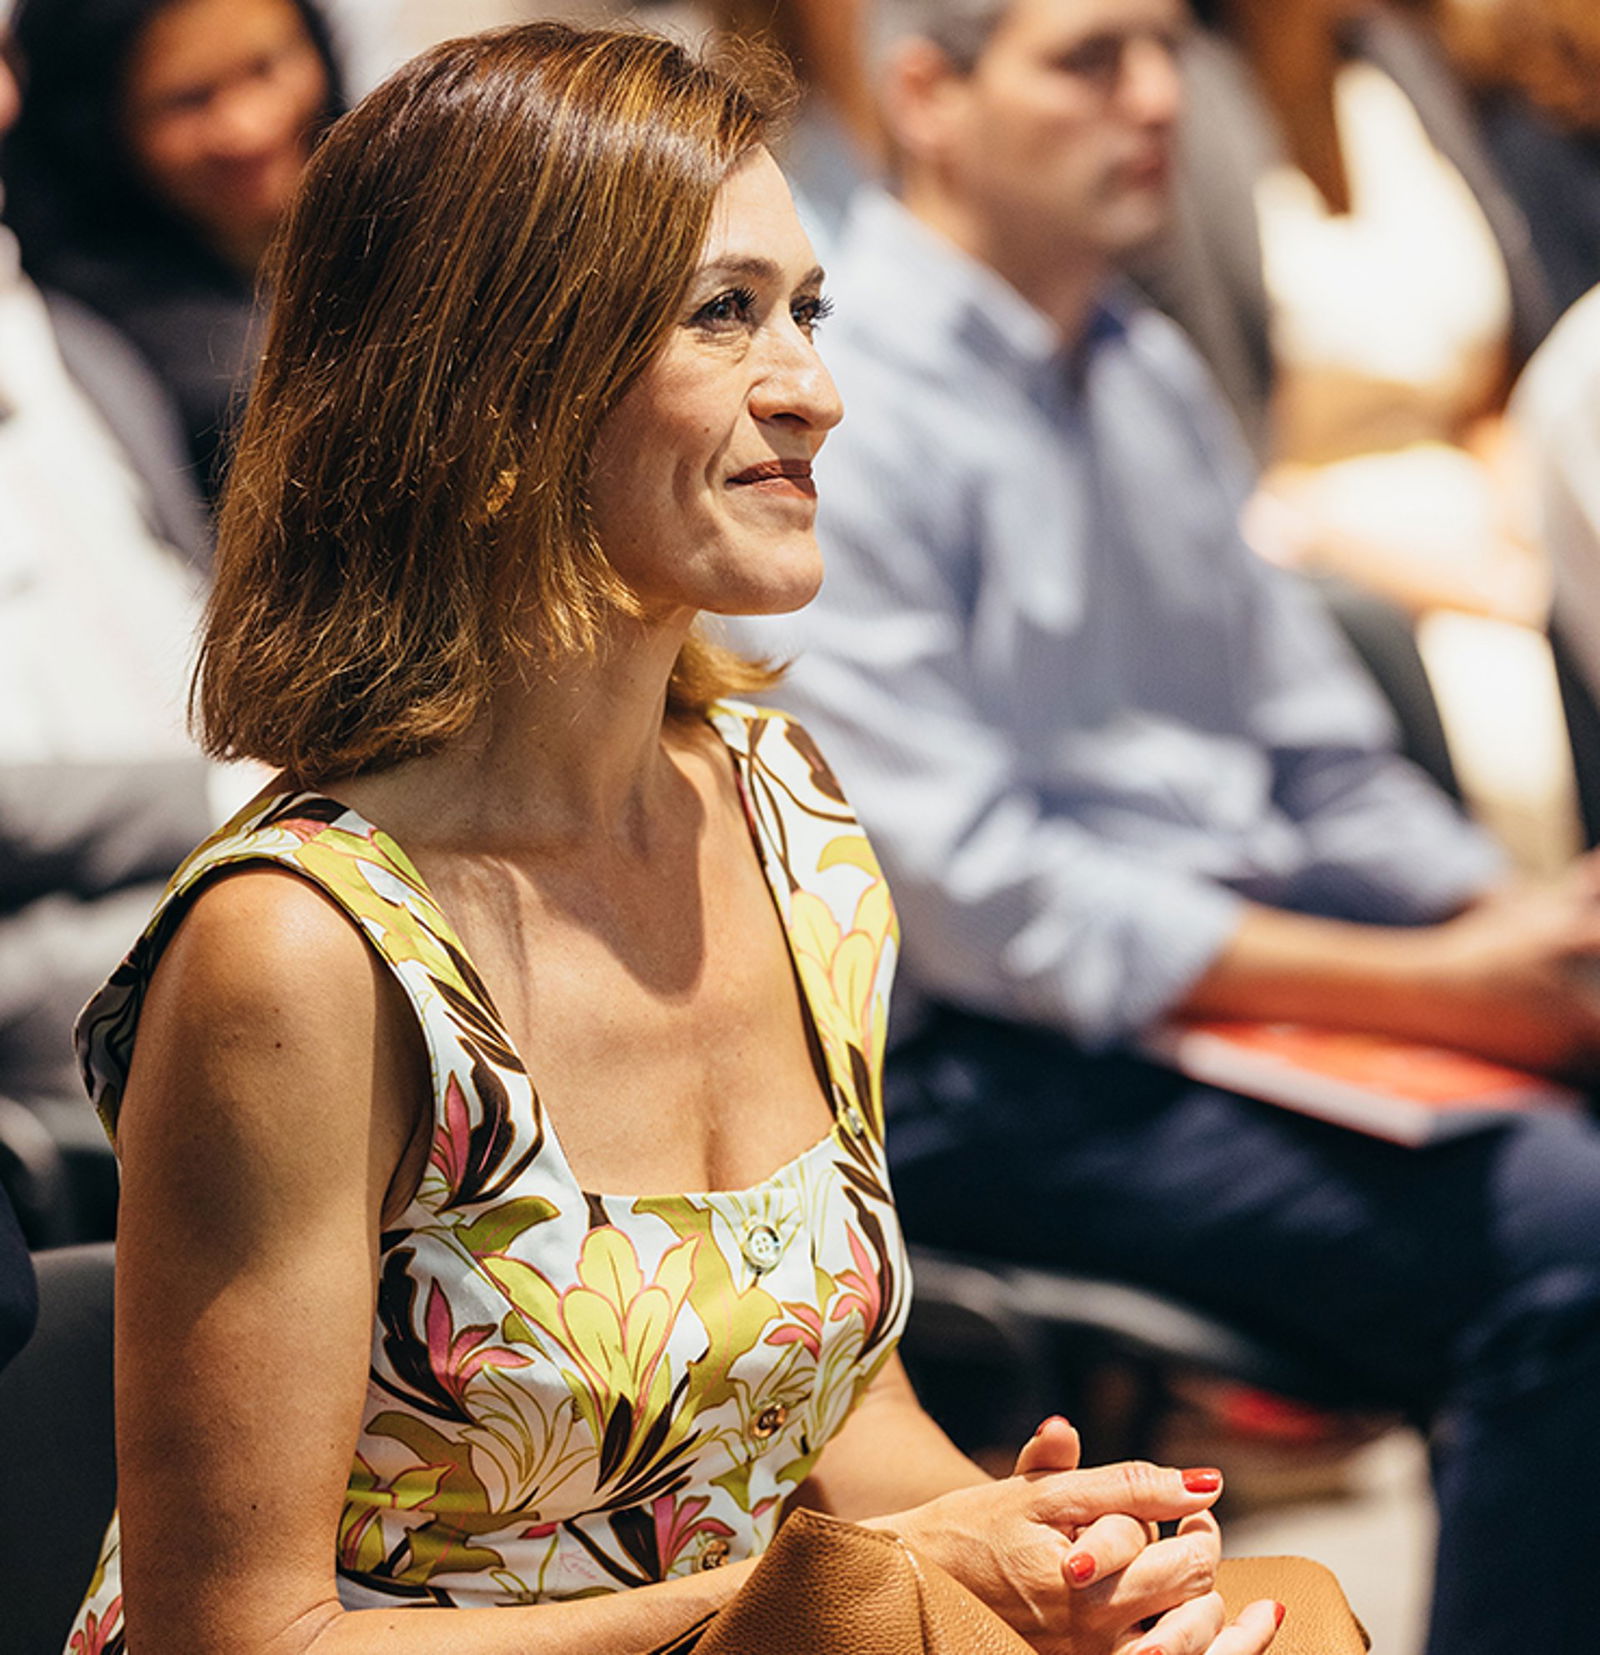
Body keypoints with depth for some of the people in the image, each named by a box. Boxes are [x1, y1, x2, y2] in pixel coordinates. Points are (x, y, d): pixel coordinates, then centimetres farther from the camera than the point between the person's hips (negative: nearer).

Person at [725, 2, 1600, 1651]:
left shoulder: (1151, 372, 17)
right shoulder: (831, 417, -11)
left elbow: (1321, 753, 19)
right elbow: (970, 894, -17)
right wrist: (1426, 989, -18)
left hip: (1248, 939, 9)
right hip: (990, 1066, -8)